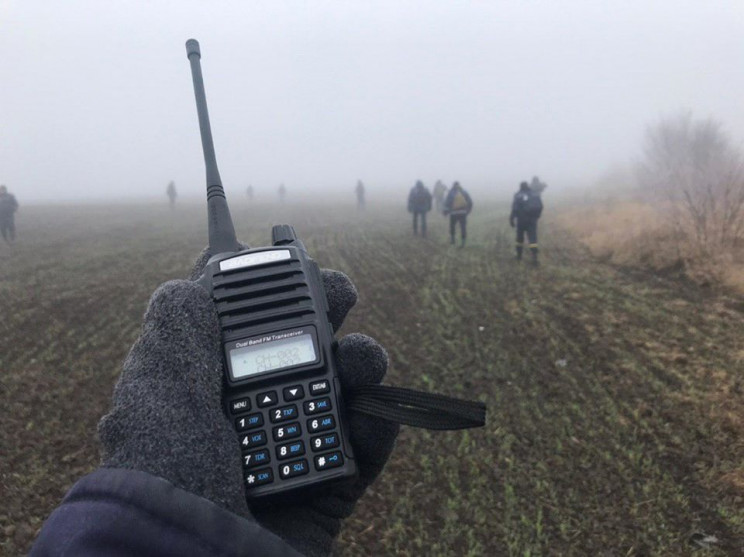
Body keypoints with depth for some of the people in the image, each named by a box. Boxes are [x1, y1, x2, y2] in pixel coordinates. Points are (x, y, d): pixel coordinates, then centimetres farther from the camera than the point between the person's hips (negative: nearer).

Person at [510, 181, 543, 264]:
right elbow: (540, 206, 4)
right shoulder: (535, 195, 7)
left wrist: (511, 219, -13)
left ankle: (519, 255, 23)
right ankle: (534, 256, -19)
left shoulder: (518, 196, -3)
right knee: (533, 238, -4)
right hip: (532, 220, 1)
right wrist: (536, 216, 17)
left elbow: (515, 208, -14)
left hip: (521, 220, -1)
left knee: (520, 238, 15)